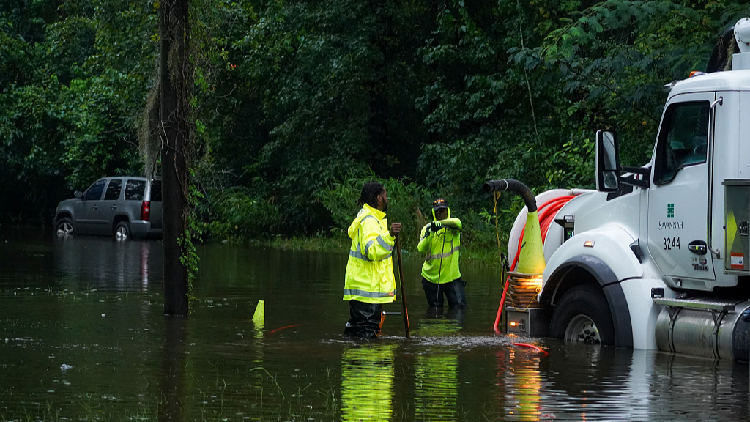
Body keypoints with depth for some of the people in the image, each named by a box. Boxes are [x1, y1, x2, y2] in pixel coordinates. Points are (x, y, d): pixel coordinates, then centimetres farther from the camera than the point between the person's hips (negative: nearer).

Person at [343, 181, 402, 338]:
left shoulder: (369, 218, 20)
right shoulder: (369, 221, -15)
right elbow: (371, 251, -32)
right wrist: (389, 235, -43)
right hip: (368, 289, -11)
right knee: (367, 335, -12)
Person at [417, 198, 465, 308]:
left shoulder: (452, 225, 0)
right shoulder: (427, 228, 5)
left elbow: (457, 223, -27)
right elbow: (421, 249, -7)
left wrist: (440, 223, -41)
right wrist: (428, 236, -24)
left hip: (452, 276, -2)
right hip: (431, 277, 2)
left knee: (459, 306, -5)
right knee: (435, 309, 12)